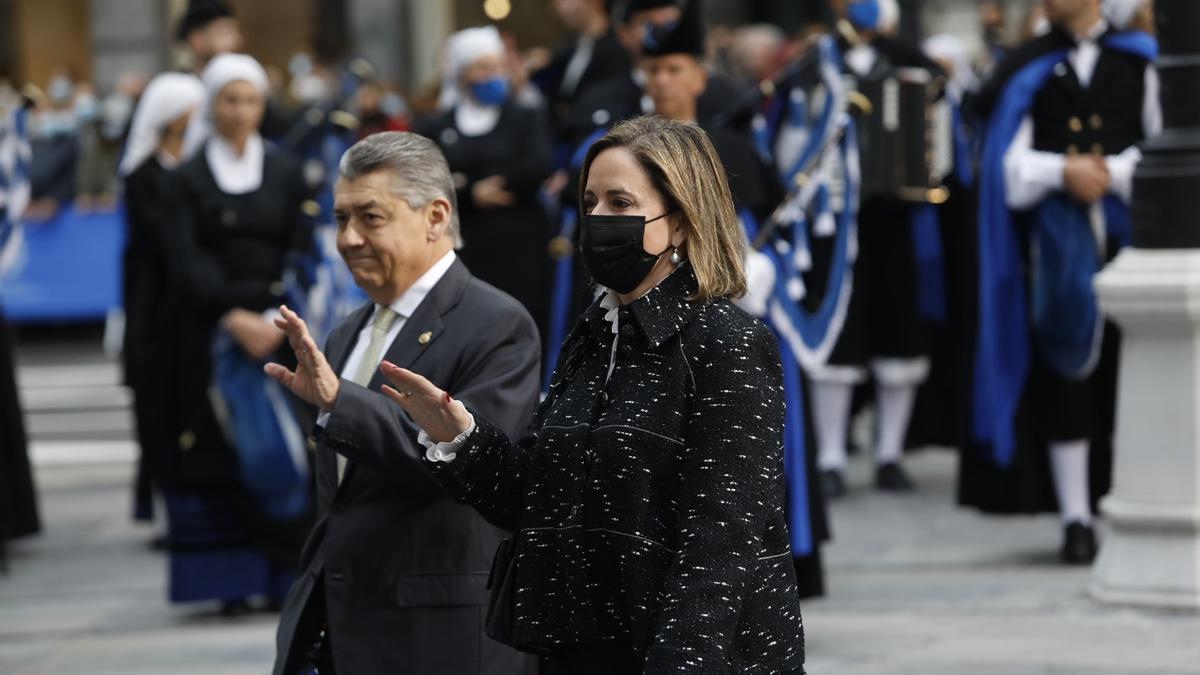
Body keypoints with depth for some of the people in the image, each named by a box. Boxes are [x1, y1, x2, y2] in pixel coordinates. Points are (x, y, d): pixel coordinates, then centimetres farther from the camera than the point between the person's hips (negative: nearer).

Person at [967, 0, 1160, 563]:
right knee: (1062, 376, -2)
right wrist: (1064, 170, -14)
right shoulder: (1030, 69, 11)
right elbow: (1013, 164, 3)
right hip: (1056, 240, 1)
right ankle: (1076, 521, 2)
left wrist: (1110, 172, -12)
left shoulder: (1138, 62, 9)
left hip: (1125, 236, -1)